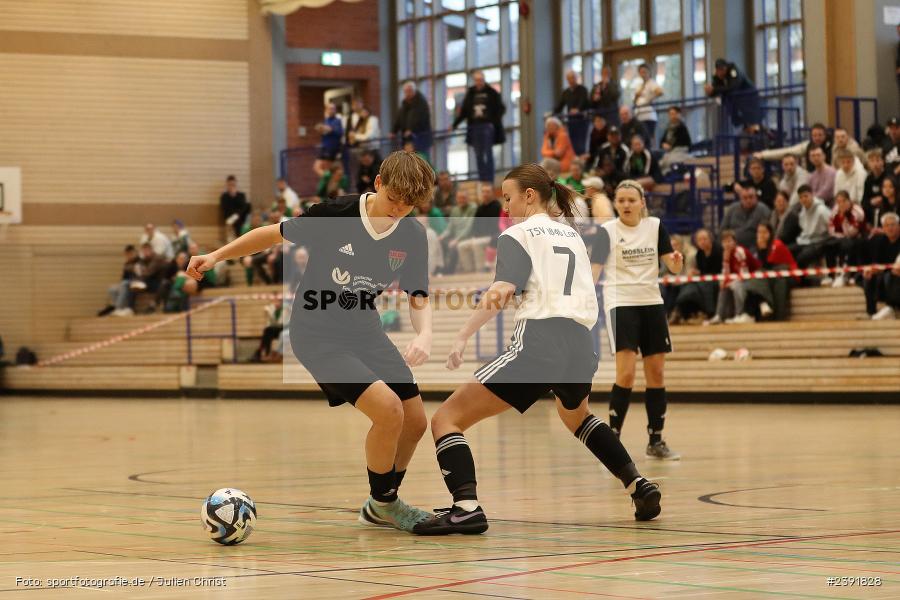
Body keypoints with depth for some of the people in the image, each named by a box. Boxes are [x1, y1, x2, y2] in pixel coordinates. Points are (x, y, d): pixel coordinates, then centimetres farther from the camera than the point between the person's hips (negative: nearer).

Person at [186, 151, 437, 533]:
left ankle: (384, 505, 29)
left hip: (365, 330, 6)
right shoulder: (336, 215, -20)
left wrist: (424, 335, -22)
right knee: (388, 410, -22)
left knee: (415, 422, 4)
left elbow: (418, 299, -1)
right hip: (318, 334, -6)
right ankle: (382, 502, 2)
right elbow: (275, 233, -6)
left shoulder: (413, 236, -7)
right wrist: (216, 256, -9)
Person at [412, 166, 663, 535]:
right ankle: (639, 486, 28)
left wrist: (463, 337, -17)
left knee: (447, 419, -5)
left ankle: (466, 506, -26)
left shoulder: (518, 236, 3)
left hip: (536, 346, -7)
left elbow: (502, 292, -12)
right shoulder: (571, 234, 23)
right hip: (581, 346, 7)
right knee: (576, 416, 40)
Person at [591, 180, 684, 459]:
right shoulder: (607, 230, -4)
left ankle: (656, 441, 16)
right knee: (626, 373, -15)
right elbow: (593, 270, -9)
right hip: (621, 304, -4)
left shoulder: (655, 226, 5)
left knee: (656, 373, 6)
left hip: (652, 303, 4)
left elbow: (673, 267, 4)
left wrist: (677, 262, -20)